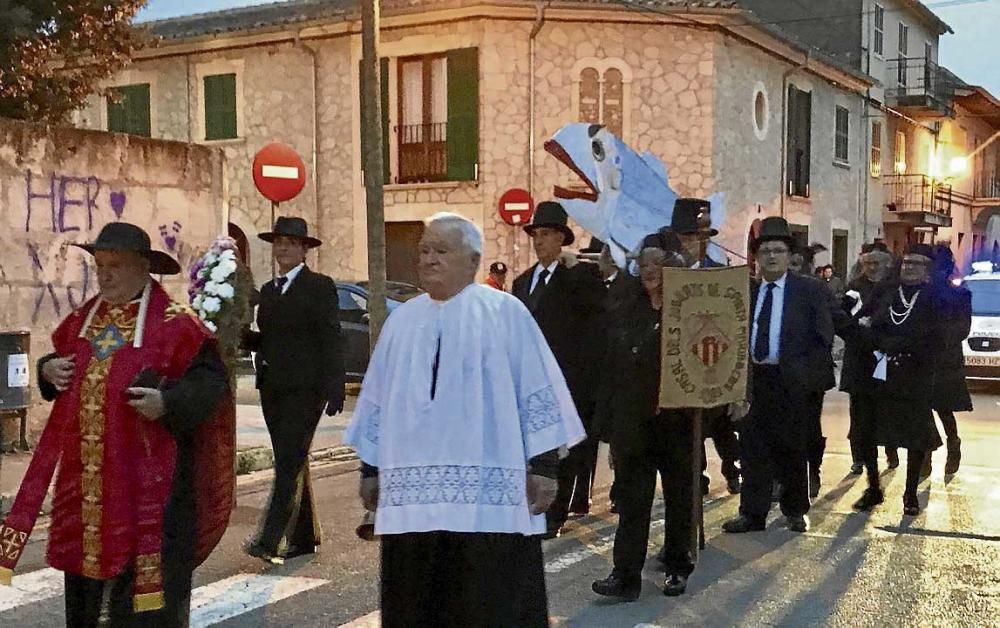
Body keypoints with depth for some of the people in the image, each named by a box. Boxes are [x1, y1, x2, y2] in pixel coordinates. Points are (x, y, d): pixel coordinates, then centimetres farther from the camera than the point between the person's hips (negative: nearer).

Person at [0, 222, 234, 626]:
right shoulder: (82, 320, 12)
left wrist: (167, 402, -25)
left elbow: (211, 380, -12)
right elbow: (58, 361, 27)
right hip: (84, 471, 7)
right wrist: (48, 370, 5)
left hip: (147, 475, -7)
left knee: (144, 574, -2)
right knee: (85, 552, 16)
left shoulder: (174, 326, -10)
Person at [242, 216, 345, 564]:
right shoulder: (268, 290, 17)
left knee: (289, 462, -13)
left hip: (305, 388, -7)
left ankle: (269, 540, -17)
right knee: (291, 463, 11)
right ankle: (304, 536, 20)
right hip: (273, 388, 7)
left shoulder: (319, 286, -3)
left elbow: (331, 340, -9)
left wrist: (335, 388, -17)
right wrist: (240, 336, 0)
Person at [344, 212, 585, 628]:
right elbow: (378, 400, 16)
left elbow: (537, 392, -3)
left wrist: (544, 467, -7)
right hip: (415, 496, 4)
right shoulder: (402, 320, 13)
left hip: (489, 496, -4)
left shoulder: (505, 313, 0)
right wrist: (370, 469, 14)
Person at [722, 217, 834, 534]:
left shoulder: (811, 290, 0)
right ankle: (753, 512, 10)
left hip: (792, 381, -3)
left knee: (793, 449, 7)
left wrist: (806, 375, -9)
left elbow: (823, 337, -3)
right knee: (753, 448, 3)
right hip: (753, 378, 3)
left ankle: (795, 511, 23)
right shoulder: (745, 292, 8)